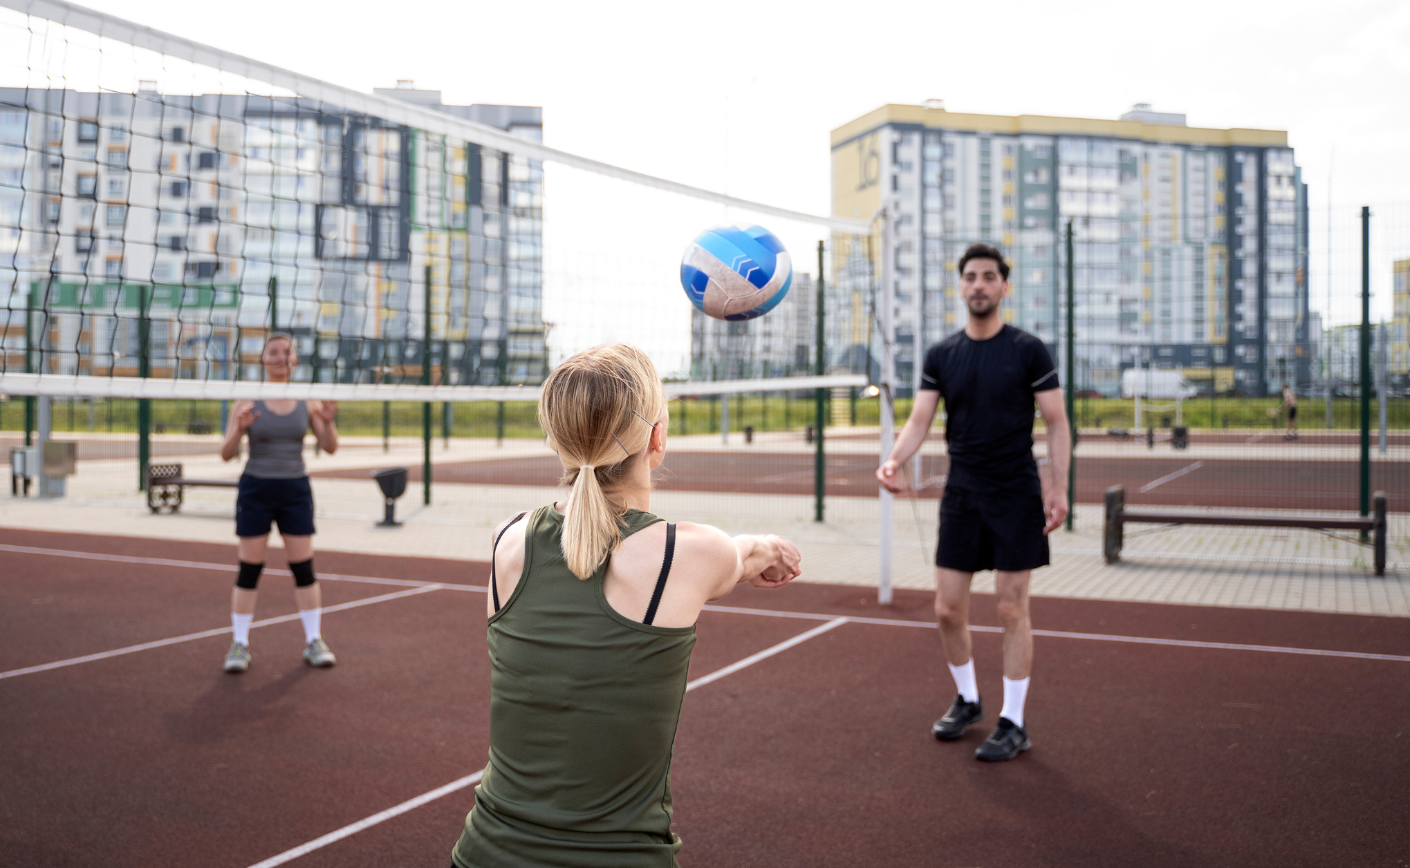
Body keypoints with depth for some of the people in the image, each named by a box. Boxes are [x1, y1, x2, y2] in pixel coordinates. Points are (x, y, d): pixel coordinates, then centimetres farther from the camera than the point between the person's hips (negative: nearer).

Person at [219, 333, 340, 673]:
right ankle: (239, 645, 12)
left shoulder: (307, 402, 3)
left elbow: (330, 447, 1)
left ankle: (314, 642, 11)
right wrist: (240, 428, -25)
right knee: (249, 569, 1)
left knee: (303, 567, 2)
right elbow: (226, 454, -5)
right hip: (256, 490, -1)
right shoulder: (247, 401, -3)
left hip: (295, 490, 2)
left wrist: (328, 421, -19)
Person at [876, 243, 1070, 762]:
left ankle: (1014, 724, 12)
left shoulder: (1028, 351, -4)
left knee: (1011, 608, 0)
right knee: (948, 608, 6)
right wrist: (895, 459, -19)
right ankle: (967, 700, 29)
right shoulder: (941, 356, 5)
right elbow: (919, 420, 1)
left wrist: (1058, 488, -11)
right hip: (961, 495, 4)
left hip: (1016, 495, -3)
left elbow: (1056, 423, -2)